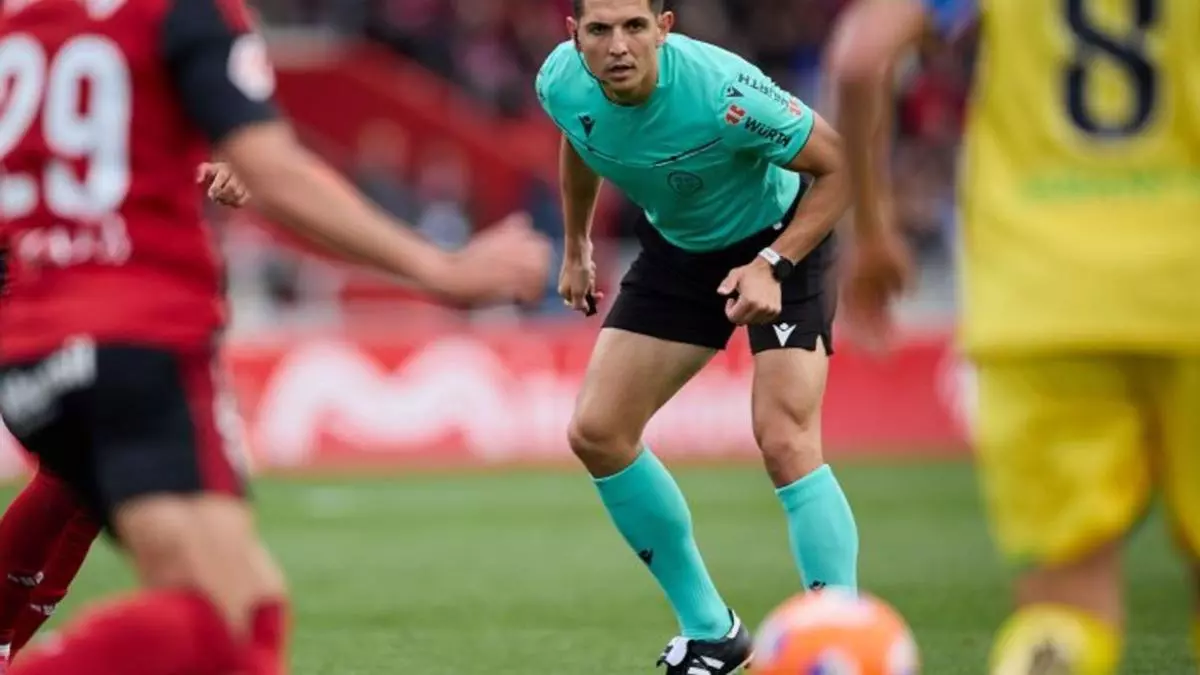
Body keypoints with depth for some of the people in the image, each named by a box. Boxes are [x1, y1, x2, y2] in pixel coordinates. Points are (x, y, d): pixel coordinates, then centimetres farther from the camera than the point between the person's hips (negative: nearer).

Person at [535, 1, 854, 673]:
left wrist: (772, 264, -33)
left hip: (780, 241, -6)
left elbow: (842, 165, -24)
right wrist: (577, 247, 17)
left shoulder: (721, 91, -35)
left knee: (786, 442, -22)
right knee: (596, 433, -1)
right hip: (677, 251, 6)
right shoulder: (561, 84, -18)